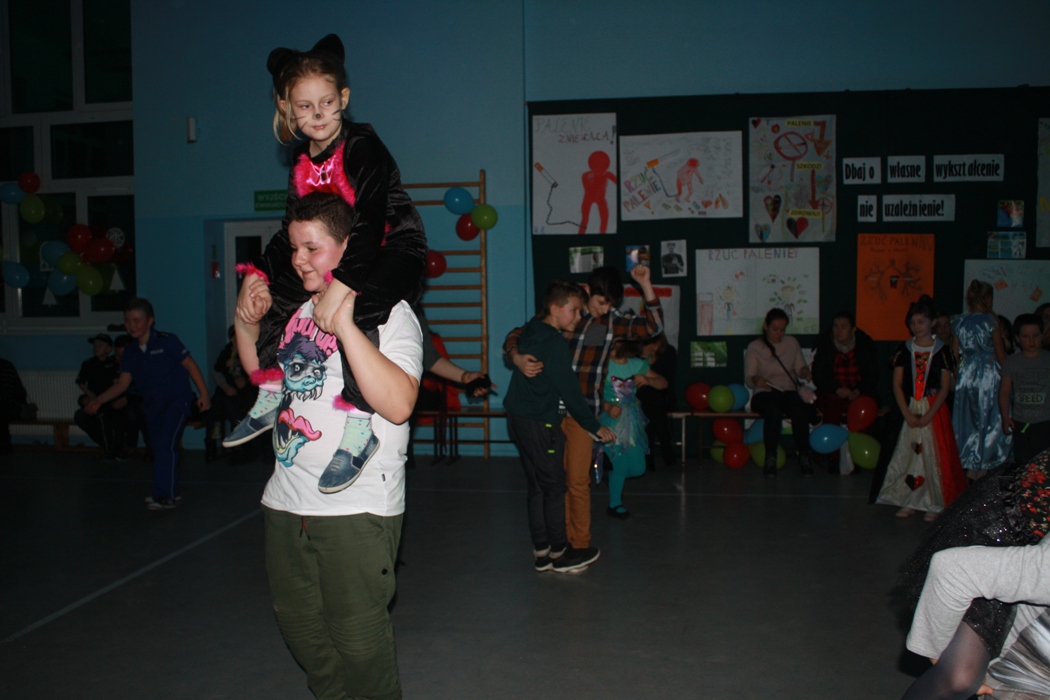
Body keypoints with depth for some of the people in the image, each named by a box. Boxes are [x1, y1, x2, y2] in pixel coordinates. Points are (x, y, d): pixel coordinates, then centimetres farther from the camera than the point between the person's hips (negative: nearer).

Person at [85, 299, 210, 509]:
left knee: (165, 445, -18)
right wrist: (98, 401, -7)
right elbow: (122, 383, 4)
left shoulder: (166, 341, -10)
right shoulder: (131, 352, 5)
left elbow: (190, 365, -8)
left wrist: (203, 393, -12)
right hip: (152, 405, 7)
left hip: (176, 401, -7)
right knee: (157, 448, 14)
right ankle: (171, 490, 31)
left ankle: (165, 496, -14)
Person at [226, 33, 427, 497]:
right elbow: (293, 233, 13)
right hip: (329, 262, 9)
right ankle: (271, 395, 18)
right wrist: (257, 275, -1)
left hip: (390, 255, -8)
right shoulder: (303, 165, 6)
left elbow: (370, 223, -30)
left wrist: (340, 286, -39)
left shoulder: (363, 146, -18)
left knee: (352, 315, -36)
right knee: (258, 302, 6)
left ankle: (359, 430, -28)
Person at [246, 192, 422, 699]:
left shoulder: (389, 313, -8)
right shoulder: (300, 310, 12)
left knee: (358, 639, 0)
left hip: (357, 507, -7)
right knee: (298, 625, 18)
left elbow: (397, 404, -25)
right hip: (286, 501, 7)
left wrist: (345, 325, -26)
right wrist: (247, 328, 8)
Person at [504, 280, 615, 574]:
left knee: (537, 486, 14)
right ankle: (559, 554, 12)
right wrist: (595, 427, -9)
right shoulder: (555, 344, -19)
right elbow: (570, 392, -17)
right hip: (539, 425, -9)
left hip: (518, 418, 9)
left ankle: (541, 551, 21)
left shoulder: (531, 332, 6)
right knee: (554, 488, 2)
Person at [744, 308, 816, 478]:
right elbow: (748, 378, 0)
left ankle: (804, 457, -20)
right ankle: (770, 459, -28)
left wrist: (805, 372, -11)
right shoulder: (754, 347, 6)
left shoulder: (792, 343, 16)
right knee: (774, 411, -38)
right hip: (764, 394, -2)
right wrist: (756, 380, -23)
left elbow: (800, 368, 13)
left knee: (800, 411, -34)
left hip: (789, 391, 2)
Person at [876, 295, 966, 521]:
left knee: (934, 455, -1)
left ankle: (934, 504, 11)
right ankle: (910, 502, 14)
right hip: (909, 410, 2)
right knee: (909, 453, 3)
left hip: (934, 410, -2)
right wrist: (907, 414, -8)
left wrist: (928, 416, -13)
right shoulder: (904, 350, 5)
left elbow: (944, 388, -4)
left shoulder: (941, 351, -1)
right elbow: (897, 385, 1)